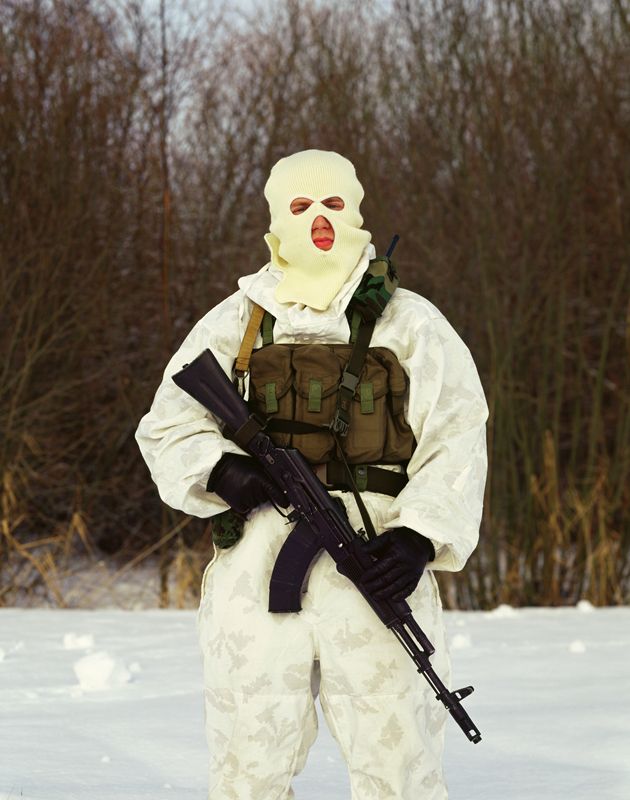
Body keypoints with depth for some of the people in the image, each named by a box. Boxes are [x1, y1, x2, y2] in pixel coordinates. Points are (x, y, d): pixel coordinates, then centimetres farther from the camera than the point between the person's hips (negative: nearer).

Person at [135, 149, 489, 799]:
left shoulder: (410, 325, 11)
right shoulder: (232, 325, 15)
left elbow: (455, 440, 6)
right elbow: (166, 427, 16)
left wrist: (420, 535, -10)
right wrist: (220, 470, -6)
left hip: (378, 564, -1)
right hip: (258, 561, 2)